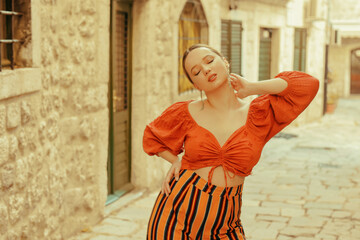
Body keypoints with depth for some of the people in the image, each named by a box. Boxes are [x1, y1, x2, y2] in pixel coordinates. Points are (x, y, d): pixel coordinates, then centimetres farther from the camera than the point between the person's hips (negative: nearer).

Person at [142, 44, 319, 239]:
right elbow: (151, 137, 19)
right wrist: (176, 161, 4)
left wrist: (252, 88, -6)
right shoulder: (185, 113, 0)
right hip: (176, 216, 0)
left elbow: (307, 85, -12)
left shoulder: (258, 115, -1)